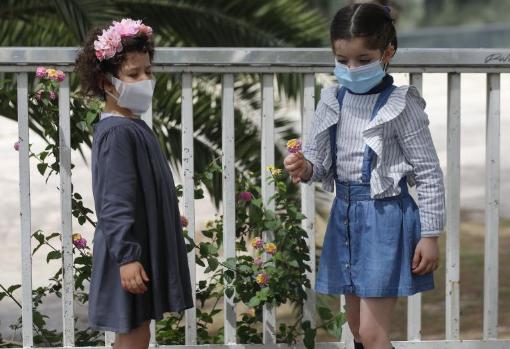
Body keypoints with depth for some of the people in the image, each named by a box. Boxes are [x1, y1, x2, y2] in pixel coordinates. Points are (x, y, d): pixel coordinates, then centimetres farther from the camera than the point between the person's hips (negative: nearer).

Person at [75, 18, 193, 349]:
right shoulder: (117, 133, -19)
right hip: (131, 257, -10)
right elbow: (115, 203, -25)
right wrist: (126, 256, -28)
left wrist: (170, 218, 36)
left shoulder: (134, 127, 12)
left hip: (145, 250, 10)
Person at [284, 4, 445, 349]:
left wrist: (430, 235, -11)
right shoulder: (334, 101, 4)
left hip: (385, 216, -6)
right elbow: (321, 162, 11)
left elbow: (429, 174, -9)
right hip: (345, 213, 7)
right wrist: (305, 169, -13)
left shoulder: (400, 106, -12)